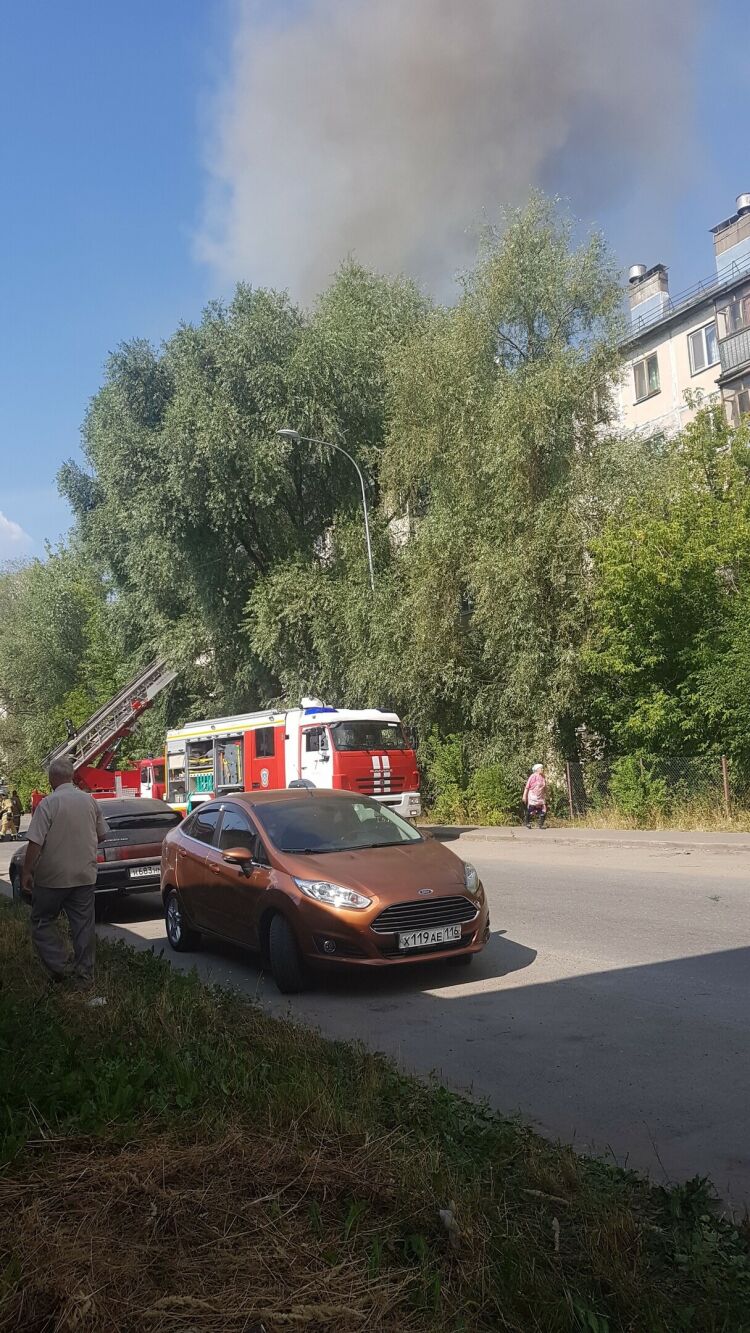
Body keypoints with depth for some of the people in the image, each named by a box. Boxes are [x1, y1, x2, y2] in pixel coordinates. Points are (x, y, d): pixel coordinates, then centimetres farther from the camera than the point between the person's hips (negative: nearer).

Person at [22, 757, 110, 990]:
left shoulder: (48, 803, -14)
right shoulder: (90, 801, 2)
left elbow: (35, 842, -18)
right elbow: (101, 834, 11)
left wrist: (27, 872, -8)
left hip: (53, 877, -5)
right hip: (85, 875, 5)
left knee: (42, 922, 12)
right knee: (83, 925, 10)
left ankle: (61, 965, 1)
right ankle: (84, 976, 14)